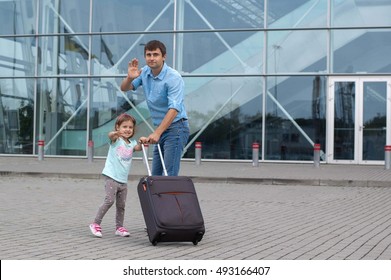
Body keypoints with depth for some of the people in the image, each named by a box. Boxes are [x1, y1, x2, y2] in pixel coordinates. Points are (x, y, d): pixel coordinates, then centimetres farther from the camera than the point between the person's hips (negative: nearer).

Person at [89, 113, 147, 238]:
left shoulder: (132, 143, 13)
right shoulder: (116, 139, -3)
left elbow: (138, 148, -8)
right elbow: (110, 135, -26)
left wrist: (142, 142, -31)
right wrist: (117, 133, -50)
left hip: (123, 180, 6)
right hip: (111, 177, -6)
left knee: (121, 204, 10)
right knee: (109, 200, -17)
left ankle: (119, 227, 21)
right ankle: (95, 224, -8)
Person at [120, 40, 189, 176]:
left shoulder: (174, 77, -18)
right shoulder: (145, 72, 5)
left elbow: (174, 109, -26)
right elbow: (124, 88, 8)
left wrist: (157, 133, -33)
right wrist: (130, 78, -16)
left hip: (175, 128, -8)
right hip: (161, 128, 8)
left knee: (169, 175, -14)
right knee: (155, 174, 9)